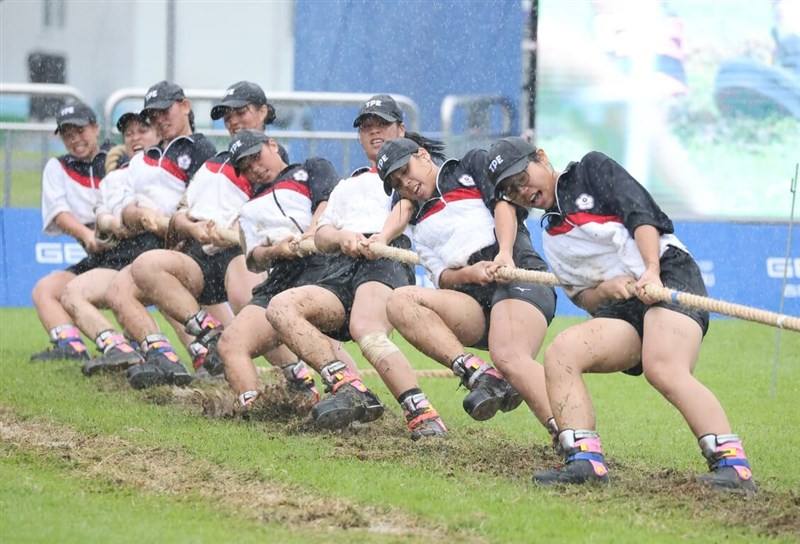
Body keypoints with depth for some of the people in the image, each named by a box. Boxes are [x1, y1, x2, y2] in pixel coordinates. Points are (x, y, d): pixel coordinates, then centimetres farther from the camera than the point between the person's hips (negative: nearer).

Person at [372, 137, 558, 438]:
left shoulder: (472, 166, 21)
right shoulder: (421, 227, 29)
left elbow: (505, 203, 3)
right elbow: (443, 280, 14)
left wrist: (505, 254, -15)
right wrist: (469, 274, -9)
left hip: (519, 271, -5)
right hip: (473, 301, 5)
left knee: (509, 357, -34)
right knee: (400, 301, -21)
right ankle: (480, 376, -34)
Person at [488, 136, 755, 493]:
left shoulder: (592, 170, 11)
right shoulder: (552, 238, 26)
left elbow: (640, 215, -3)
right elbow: (582, 298, 18)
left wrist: (651, 273, -18)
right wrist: (606, 290, -6)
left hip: (669, 274, -6)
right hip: (620, 305, 6)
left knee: (663, 370, -32)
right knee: (561, 353, -19)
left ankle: (733, 465, -40)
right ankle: (586, 461, -28)